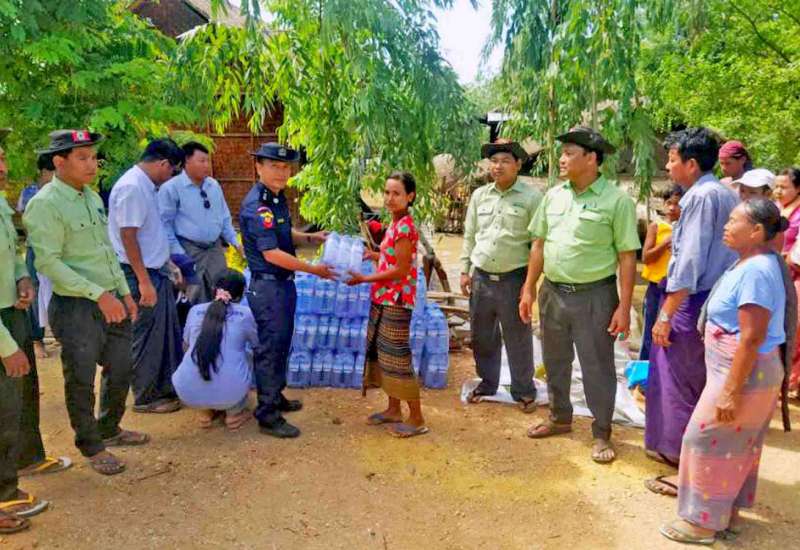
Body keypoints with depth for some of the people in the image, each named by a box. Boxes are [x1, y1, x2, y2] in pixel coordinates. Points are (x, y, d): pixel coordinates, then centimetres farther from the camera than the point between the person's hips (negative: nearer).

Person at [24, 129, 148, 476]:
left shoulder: (92, 196, 10)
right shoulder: (45, 204, -16)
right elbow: (48, 263, -21)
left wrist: (123, 291, 15)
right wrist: (97, 294, -25)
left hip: (110, 301, 8)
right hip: (76, 308, -8)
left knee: (120, 369, 18)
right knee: (81, 381, 7)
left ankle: (109, 430, 40)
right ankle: (91, 447, 25)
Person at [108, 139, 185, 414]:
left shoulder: (146, 185, 10)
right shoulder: (132, 187, -19)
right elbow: (127, 237, -22)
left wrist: (168, 264, 19)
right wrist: (143, 281, -22)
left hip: (156, 270, 10)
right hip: (143, 273, -10)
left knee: (168, 332, 17)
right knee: (148, 337, 2)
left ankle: (167, 387, 31)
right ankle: (145, 397, 17)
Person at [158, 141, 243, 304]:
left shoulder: (214, 185, 9)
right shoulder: (171, 188, -10)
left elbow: (224, 217, 17)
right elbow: (165, 224, -9)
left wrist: (235, 242, 9)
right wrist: (177, 253, -15)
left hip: (215, 248, 6)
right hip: (189, 251, -6)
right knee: (195, 302, 1)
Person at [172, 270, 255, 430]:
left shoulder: (195, 310, 11)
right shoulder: (245, 313, 5)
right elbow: (256, 344, 24)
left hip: (188, 393, 2)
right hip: (230, 393, -2)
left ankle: (206, 412, 22)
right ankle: (234, 413, 20)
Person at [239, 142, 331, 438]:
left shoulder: (278, 197, 8)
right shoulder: (257, 205, -22)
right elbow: (271, 254, -25)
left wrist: (310, 237, 7)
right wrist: (313, 269, -19)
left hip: (284, 283, 10)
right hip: (267, 286, -9)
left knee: (281, 344, 20)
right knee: (270, 349, -1)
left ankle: (275, 397, 36)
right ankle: (268, 416, 11)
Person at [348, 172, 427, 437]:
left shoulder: (404, 226, -18)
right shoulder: (396, 224, 10)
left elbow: (401, 270, -19)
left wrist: (364, 279, -15)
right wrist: (374, 255, 12)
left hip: (396, 301, -10)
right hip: (384, 299, 10)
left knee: (396, 356, -3)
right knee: (383, 353, 16)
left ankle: (416, 419, 8)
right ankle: (394, 410, 29)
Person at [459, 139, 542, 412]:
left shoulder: (531, 197, -8)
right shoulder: (479, 195, 7)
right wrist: (465, 271, 9)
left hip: (513, 279, -4)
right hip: (481, 278, 5)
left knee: (518, 340, 6)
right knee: (482, 337, 15)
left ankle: (524, 391, 23)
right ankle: (487, 383, 34)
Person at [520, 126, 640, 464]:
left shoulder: (616, 200, -11)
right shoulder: (554, 195, 5)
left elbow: (627, 256, -11)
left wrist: (624, 307, -13)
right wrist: (529, 290, 8)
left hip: (594, 296, -5)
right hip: (553, 293, 6)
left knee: (597, 368, 6)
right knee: (555, 363, 18)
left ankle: (601, 434, 23)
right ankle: (559, 419, 38)